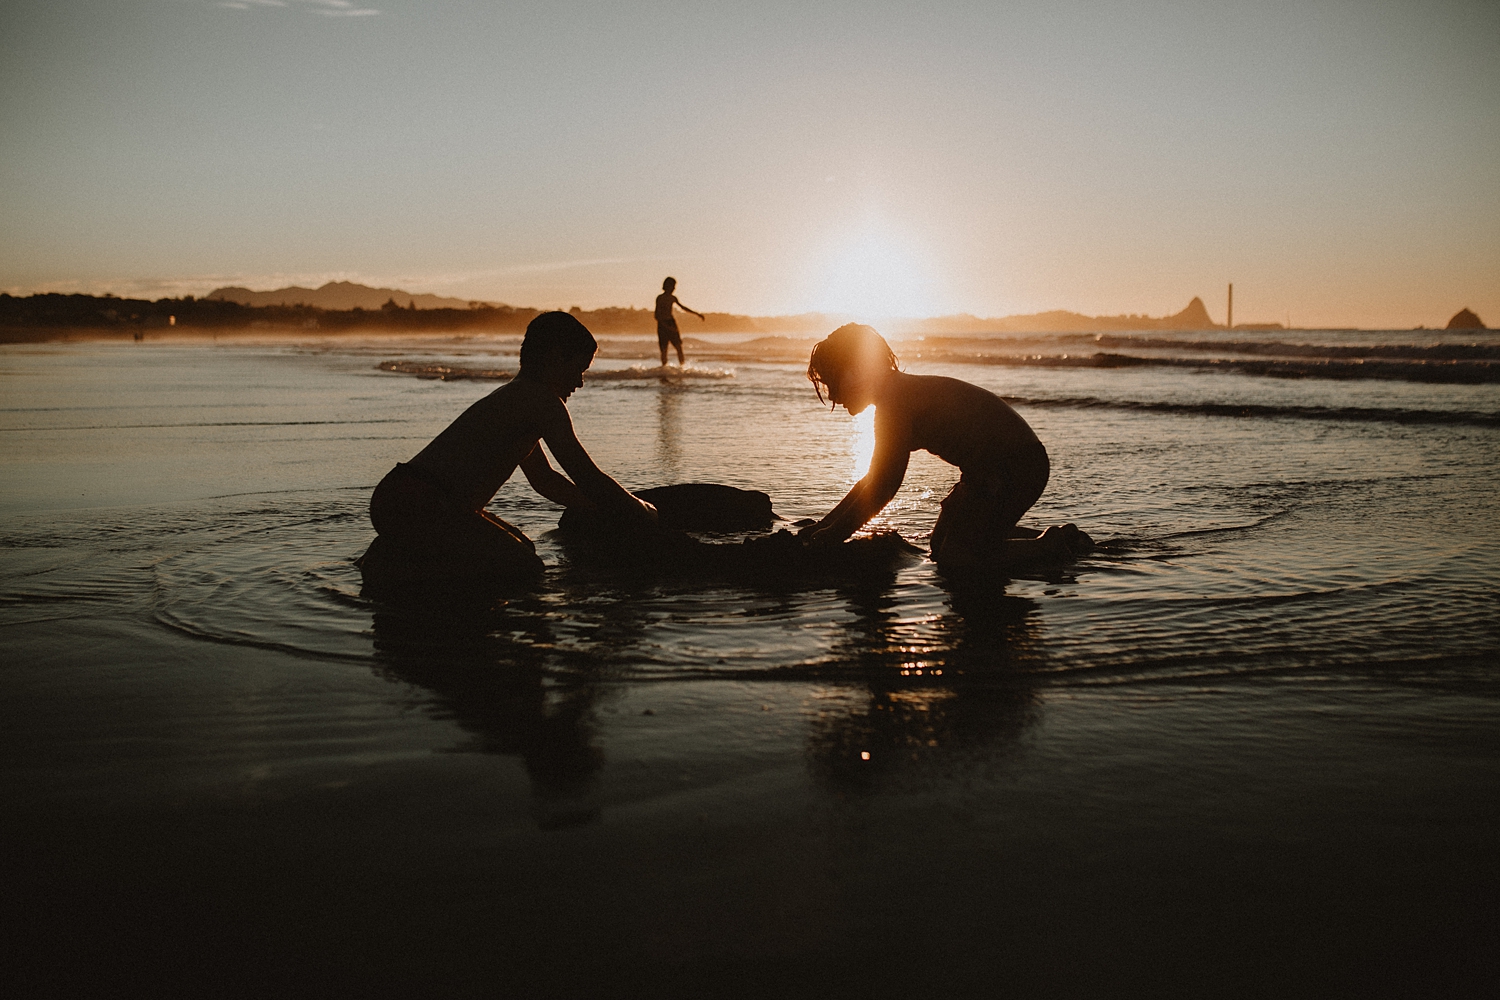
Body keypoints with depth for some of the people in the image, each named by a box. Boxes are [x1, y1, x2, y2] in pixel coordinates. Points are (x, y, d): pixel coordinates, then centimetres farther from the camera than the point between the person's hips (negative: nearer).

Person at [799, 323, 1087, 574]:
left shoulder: (896, 401, -19)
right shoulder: (902, 394, 14)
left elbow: (883, 487, -20)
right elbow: (874, 481, 20)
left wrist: (834, 534, -12)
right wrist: (824, 525, 16)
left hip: (1016, 468, -10)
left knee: (955, 560, -13)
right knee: (941, 545, 17)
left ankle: (1054, 546, -1)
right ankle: (1054, 539, 22)